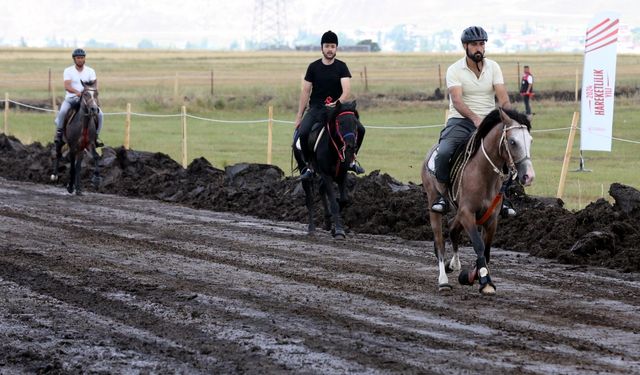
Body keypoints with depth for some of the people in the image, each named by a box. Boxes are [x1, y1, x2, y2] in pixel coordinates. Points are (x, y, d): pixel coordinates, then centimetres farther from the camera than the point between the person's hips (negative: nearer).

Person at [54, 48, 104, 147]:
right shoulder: (68, 71, -1)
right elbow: (67, 86, -15)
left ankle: (95, 135, 1)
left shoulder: (90, 71, 6)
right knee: (62, 111, -31)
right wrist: (77, 92, -35)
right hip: (71, 98, -2)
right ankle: (58, 133, -11)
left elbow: (94, 84, -6)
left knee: (99, 114, -18)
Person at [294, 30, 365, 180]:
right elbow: (305, 92, 5)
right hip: (316, 109, -1)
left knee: (359, 129, -19)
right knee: (303, 133, -28)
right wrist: (299, 116, 1)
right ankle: (308, 165, -7)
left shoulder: (341, 67, 2)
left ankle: (351, 159, 5)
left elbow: (347, 90, -10)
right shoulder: (314, 67, 3)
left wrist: (337, 103, -30)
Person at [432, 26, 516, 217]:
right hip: (461, 120, -3)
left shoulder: (493, 67, 5)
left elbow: (503, 98, -4)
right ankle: (443, 195, -10)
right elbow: (457, 101, -20)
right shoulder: (454, 70, -5)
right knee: (443, 153, -29)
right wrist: (475, 118, -37)